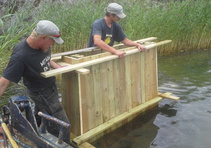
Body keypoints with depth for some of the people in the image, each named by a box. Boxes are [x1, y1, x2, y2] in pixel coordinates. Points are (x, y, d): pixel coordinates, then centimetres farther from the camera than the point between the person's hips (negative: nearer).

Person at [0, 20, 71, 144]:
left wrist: (58, 67, -1)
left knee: (38, 119, 26)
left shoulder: (43, 46, -8)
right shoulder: (20, 56, -31)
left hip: (50, 87, 9)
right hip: (41, 94, -9)